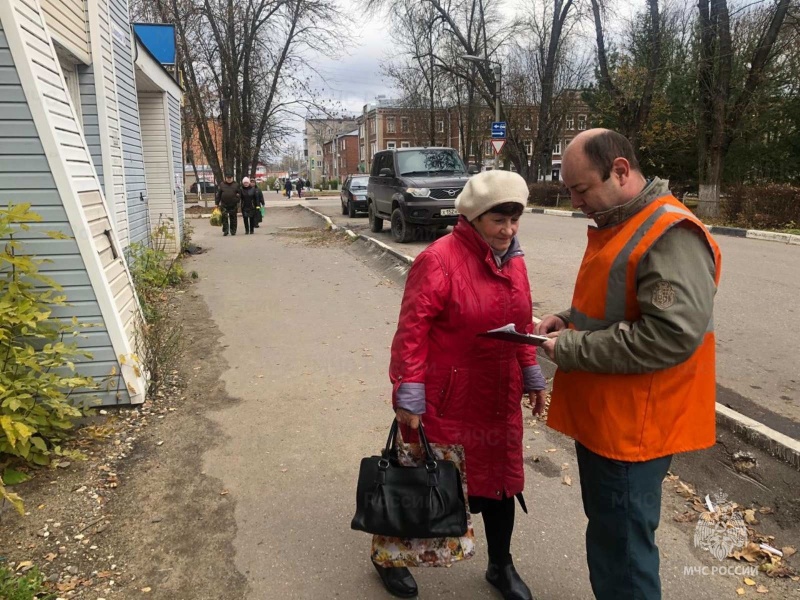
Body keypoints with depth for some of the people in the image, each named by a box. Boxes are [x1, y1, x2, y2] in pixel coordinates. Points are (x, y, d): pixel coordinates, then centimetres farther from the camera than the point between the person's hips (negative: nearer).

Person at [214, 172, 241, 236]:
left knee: (233, 218, 6)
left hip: (233, 205, 0)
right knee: (224, 218, -4)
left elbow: (239, 193, 8)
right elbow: (218, 195, 7)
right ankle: (225, 231, 1)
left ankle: (233, 231, 15)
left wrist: (237, 201, -4)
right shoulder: (221, 185, 6)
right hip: (224, 205, 0)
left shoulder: (236, 185, 6)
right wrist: (217, 204, 3)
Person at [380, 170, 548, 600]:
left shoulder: (513, 260, 5)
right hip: (444, 400, -6)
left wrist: (531, 376, 16)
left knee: (499, 479, 17)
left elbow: (522, 323, 15)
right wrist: (409, 396, -20)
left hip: (498, 397, 7)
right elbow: (412, 330, -20)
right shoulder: (439, 260, -19)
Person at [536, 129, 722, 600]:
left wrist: (572, 349, -21)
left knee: (621, 553, 3)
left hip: (632, 428, -9)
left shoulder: (671, 235, -19)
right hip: (602, 417, 10)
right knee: (609, 538, 23)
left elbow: (673, 334, -28)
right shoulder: (618, 225, 13)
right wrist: (569, 320, 5)